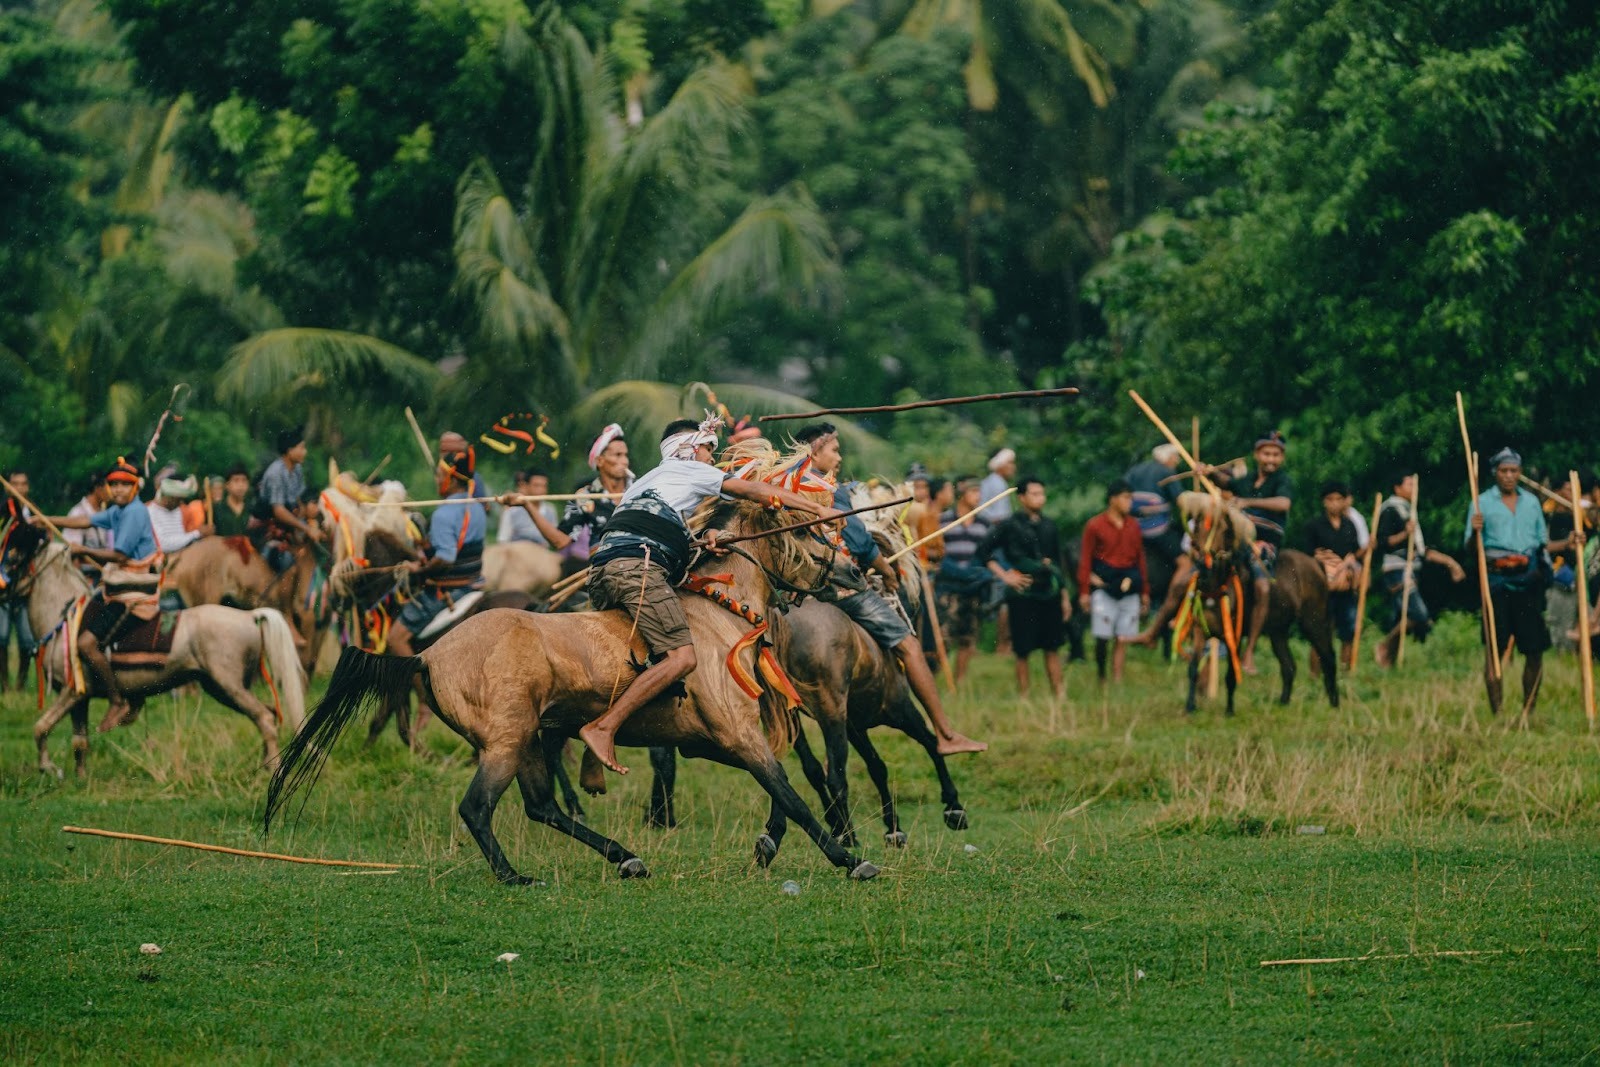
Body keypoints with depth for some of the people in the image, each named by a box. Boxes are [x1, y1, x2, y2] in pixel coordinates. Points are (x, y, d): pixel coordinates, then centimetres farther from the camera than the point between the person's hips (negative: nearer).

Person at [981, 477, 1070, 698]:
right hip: (1023, 595, -4)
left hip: (1049, 594, 4)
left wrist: (1064, 596, 18)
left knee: (1053, 647, 6)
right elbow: (984, 553, -2)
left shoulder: (1049, 527, 12)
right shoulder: (1009, 526, -2)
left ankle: (1059, 694, 8)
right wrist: (1005, 576, -9)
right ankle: (1024, 697, 5)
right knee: (1023, 650, -1)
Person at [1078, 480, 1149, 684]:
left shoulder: (1133, 526, 10)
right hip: (1104, 588, -4)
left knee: (1122, 639, 3)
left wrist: (1145, 592, 13)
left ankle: (1117, 681, 6)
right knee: (1103, 637, -6)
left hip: (1128, 589, 4)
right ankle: (1100, 678, 9)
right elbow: (1085, 560, -1)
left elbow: (1140, 559, 14)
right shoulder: (1095, 526, -2)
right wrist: (1084, 592, -5)